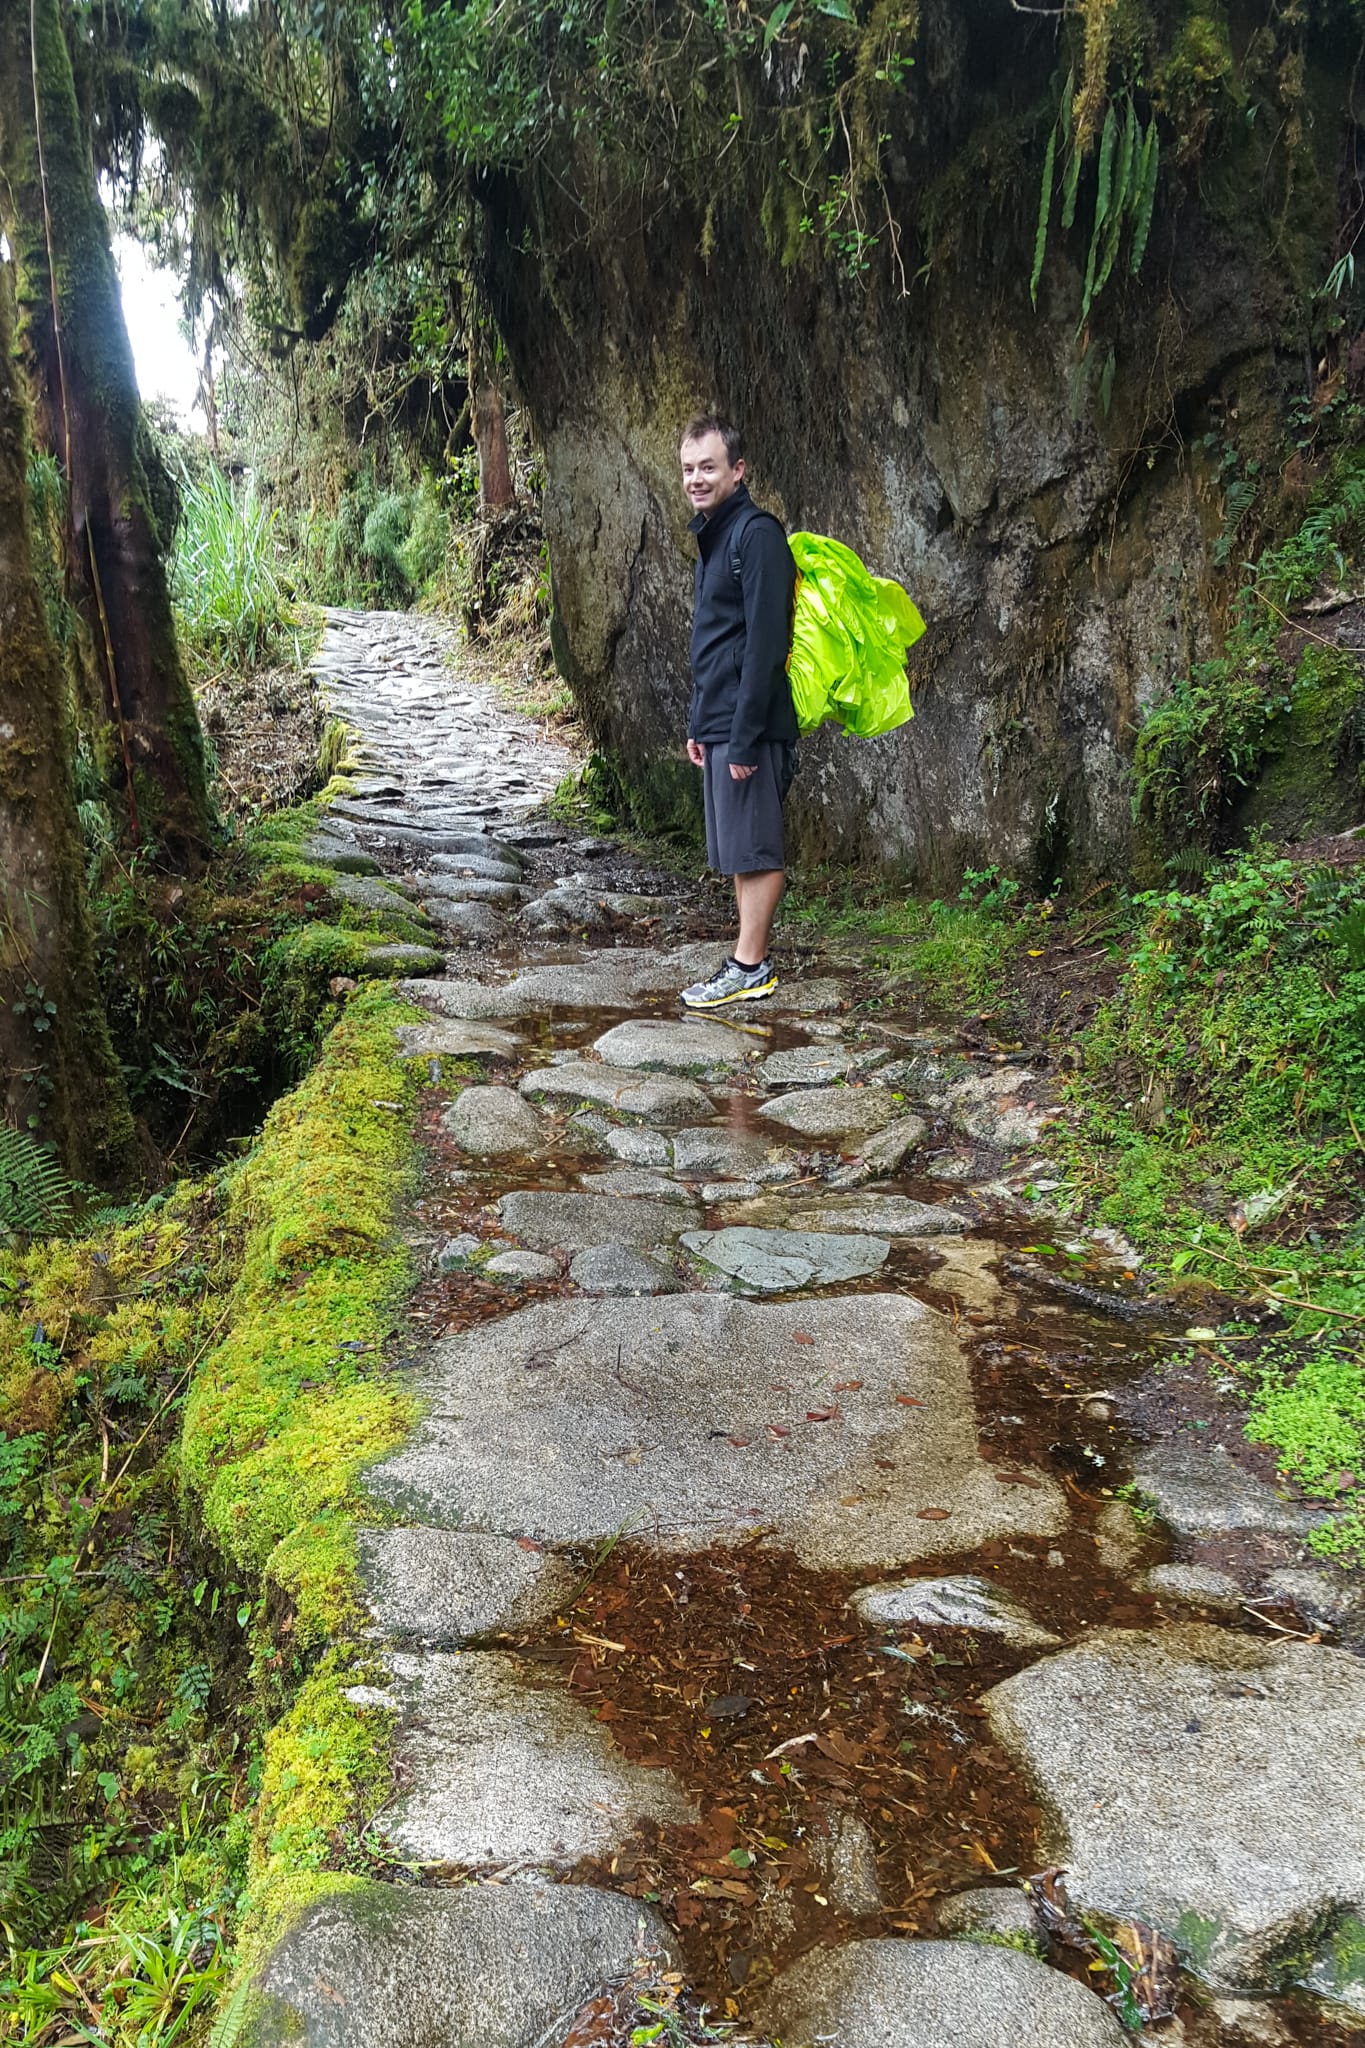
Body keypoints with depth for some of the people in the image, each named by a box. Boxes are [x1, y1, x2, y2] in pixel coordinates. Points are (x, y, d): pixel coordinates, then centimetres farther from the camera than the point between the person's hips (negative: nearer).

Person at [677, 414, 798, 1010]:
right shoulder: (712, 536, 18)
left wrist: (746, 735, -22)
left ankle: (749, 969, 4)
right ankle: (752, 960, 20)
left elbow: (765, 642, -19)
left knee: (754, 850, -3)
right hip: (717, 723, 10)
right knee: (737, 851, 12)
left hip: (748, 725, -10)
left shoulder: (757, 534, -12)